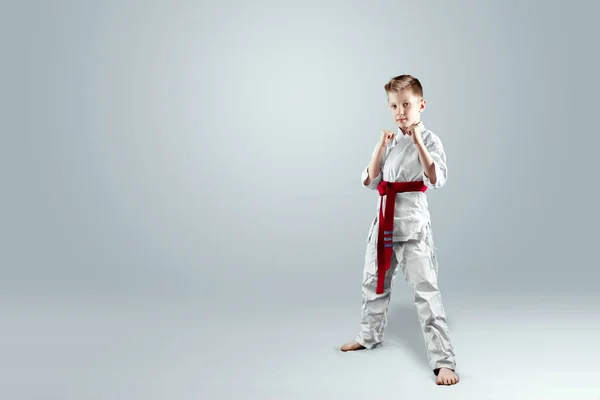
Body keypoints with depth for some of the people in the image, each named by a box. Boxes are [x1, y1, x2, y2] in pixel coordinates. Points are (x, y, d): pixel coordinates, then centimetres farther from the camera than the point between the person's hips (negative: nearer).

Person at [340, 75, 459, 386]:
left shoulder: (429, 139, -7)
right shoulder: (388, 140, 10)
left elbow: (437, 180, -21)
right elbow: (369, 182, 4)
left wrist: (418, 142, -25)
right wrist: (381, 147, -7)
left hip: (412, 222, -7)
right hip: (385, 220, 7)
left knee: (425, 290, -10)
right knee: (374, 282, 20)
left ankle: (443, 360, -2)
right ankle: (370, 336, 42)